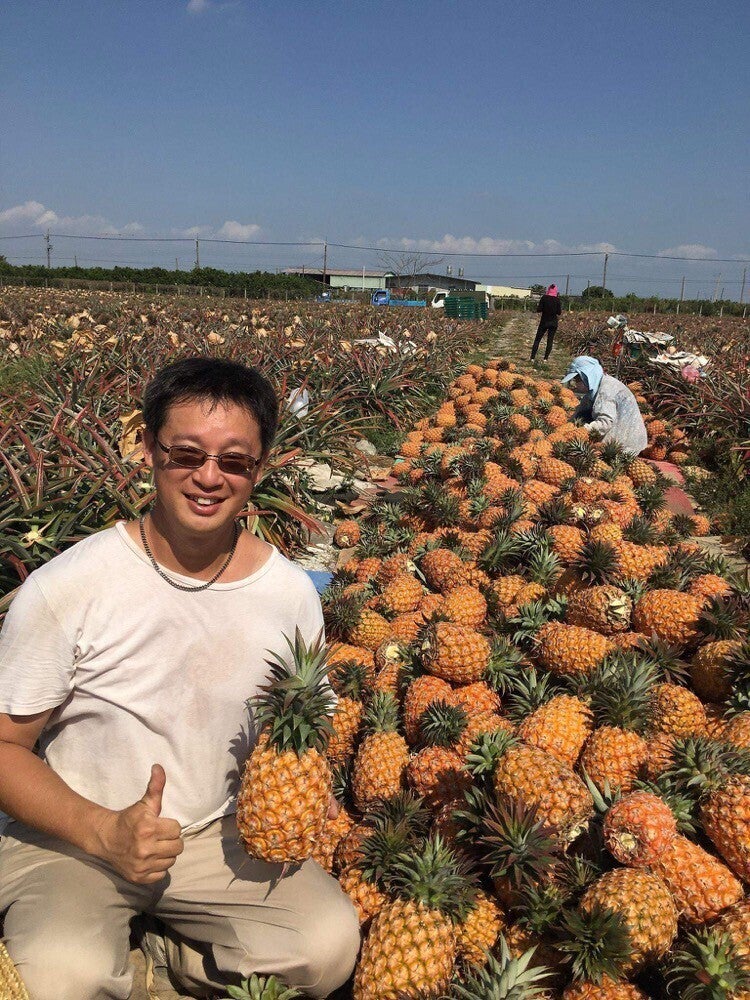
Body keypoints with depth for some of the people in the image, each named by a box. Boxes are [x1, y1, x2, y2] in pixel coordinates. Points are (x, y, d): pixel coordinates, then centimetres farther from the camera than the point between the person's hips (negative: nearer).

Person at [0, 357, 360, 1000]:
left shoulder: (293, 593, -7)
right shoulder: (67, 589, -18)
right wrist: (103, 831, -23)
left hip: (218, 836, 3)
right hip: (67, 839, -2)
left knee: (331, 944, -17)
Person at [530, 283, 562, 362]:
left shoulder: (544, 298, -7)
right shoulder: (557, 299, -5)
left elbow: (539, 310, -8)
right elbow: (559, 312, -3)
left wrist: (538, 305, 11)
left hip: (544, 322, -1)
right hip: (553, 323, 1)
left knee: (537, 340, 7)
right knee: (550, 341, 7)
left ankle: (532, 357, 1)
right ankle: (546, 358, 3)